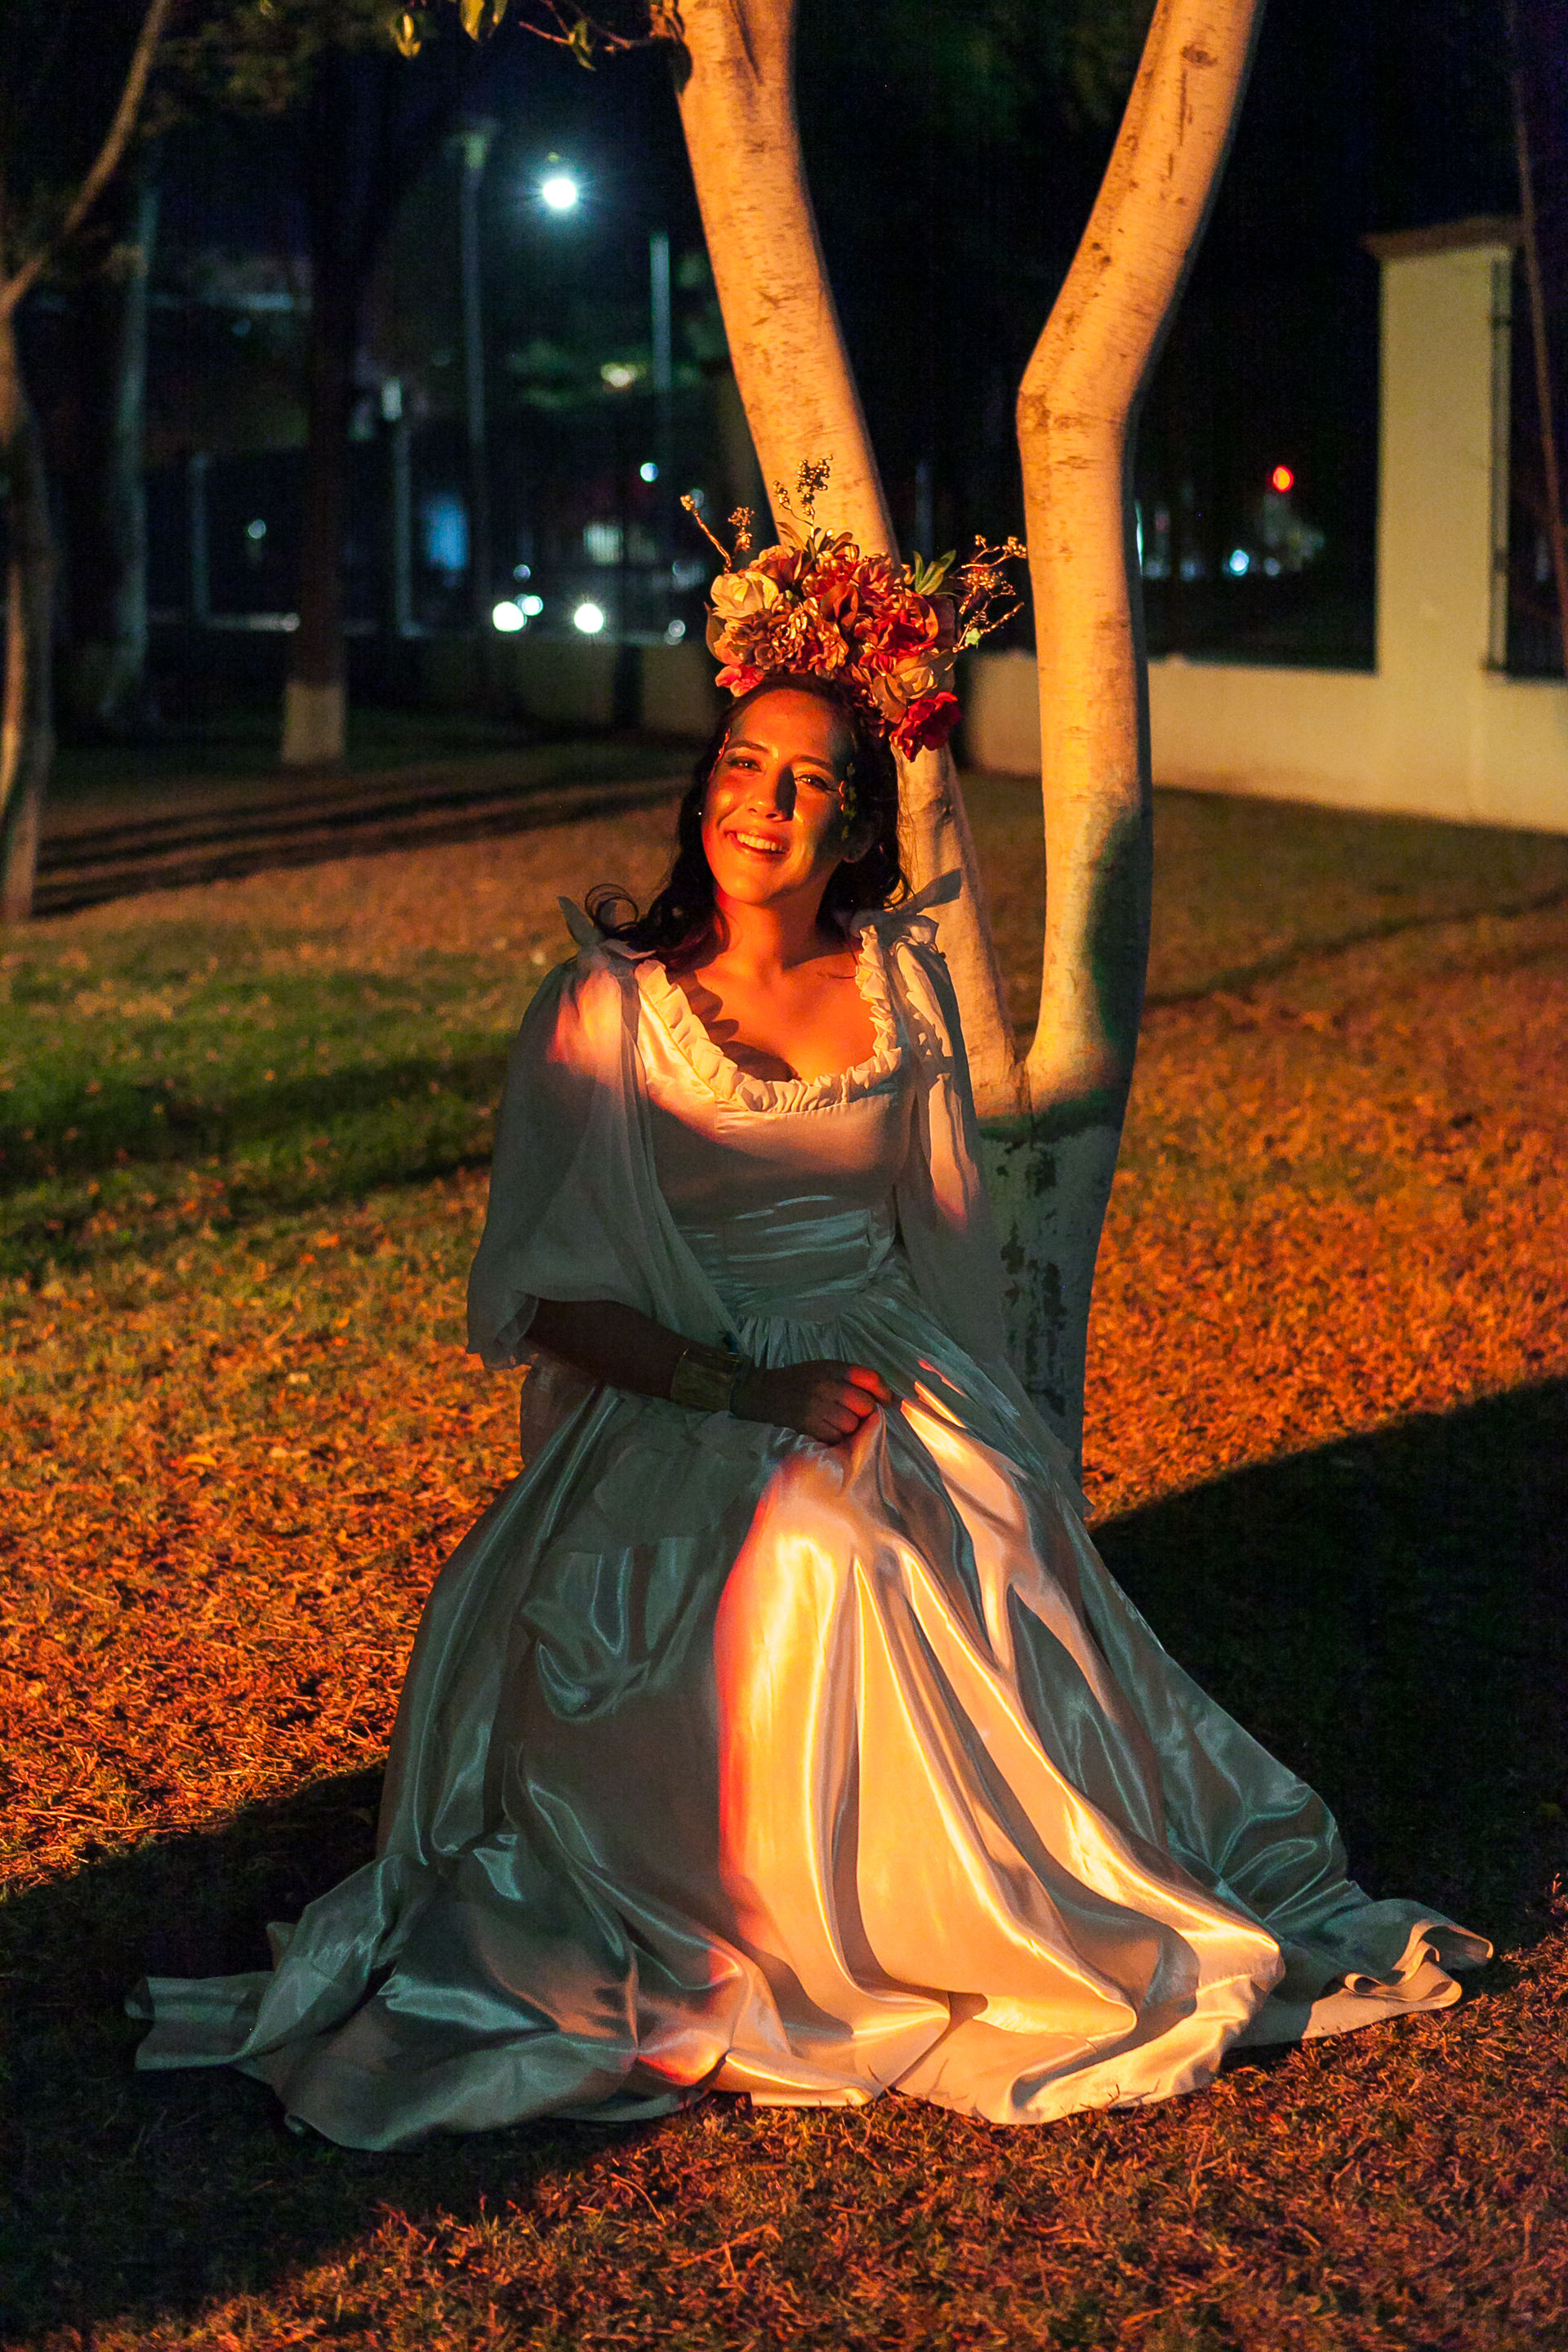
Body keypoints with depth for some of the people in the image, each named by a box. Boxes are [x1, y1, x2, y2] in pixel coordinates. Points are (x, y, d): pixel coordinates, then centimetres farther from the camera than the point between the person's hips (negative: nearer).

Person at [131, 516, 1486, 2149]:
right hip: (680, 1411, -3)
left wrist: (978, 1430, 5)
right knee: (812, 1575, -31)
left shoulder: (903, 984, 7)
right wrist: (743, 1388, -17)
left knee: (985, 1577, -24)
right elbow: (538, 1293, -8)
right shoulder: (607, 1008, -5)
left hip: (904, 1399, 4)